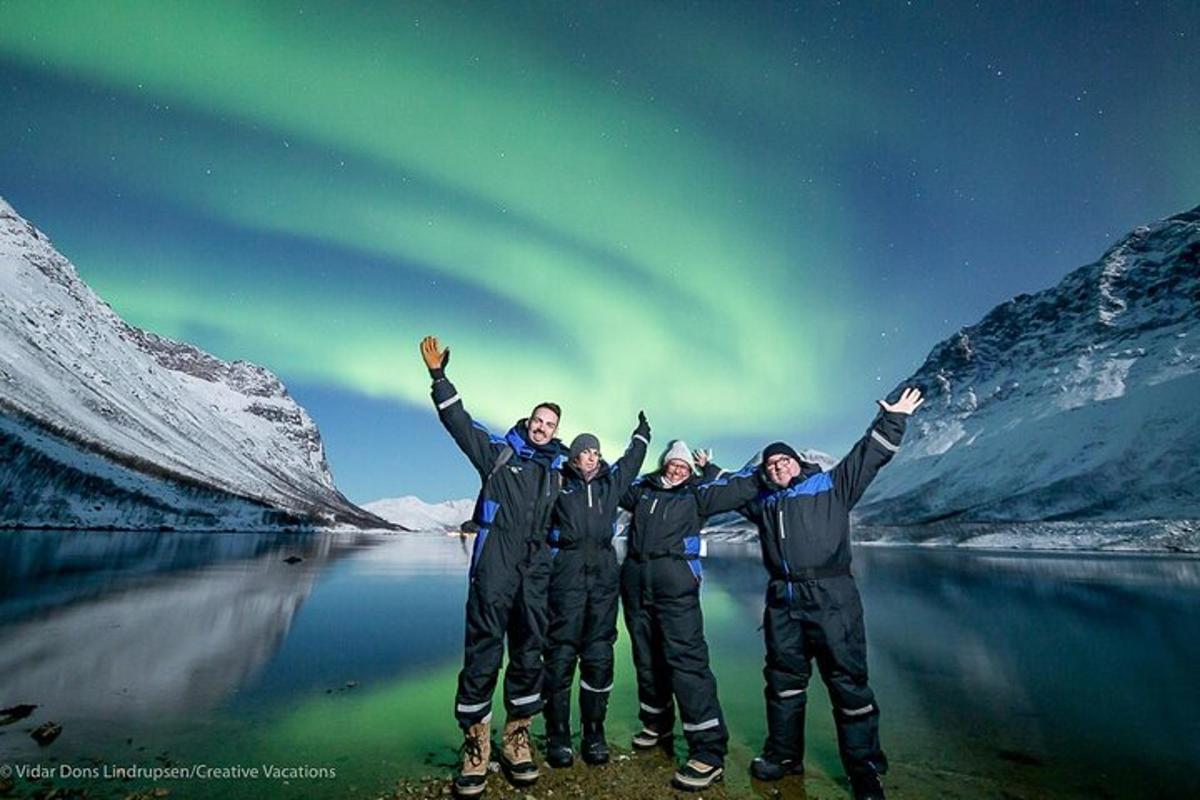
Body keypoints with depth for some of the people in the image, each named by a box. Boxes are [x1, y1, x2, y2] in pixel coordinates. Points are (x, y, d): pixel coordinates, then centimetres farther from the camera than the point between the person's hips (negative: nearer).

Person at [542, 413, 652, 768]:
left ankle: (594, 733, 19)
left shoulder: (611, 481, 16)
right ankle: (558, 735, 11)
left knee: (599, 653, 7)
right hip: (567, 572, -3)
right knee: (561, 650, -2)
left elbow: (631, 461, 32)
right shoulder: (558, 482, 5)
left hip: (604, 572, 3)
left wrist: (642, 433, 42)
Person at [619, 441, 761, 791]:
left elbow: (741, 486, 3)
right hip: (635, 579, 4)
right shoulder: (642, 487, 15)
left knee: (685, 658, -11)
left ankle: (709, 751, -5)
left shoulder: (697, 493, 7)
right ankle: (657, 724, 36)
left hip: (675, 581, -4)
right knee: (646, 656, 16)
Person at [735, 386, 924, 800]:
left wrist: (893, 419, 0)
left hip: (830, 598, -4)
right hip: (782, 602, 4)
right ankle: (783, 754, 30)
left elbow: (870, 455, 3)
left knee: (847, 680, 2)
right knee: (783, 679, 14)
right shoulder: (763, 501, 16)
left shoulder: (832, 485, 6)